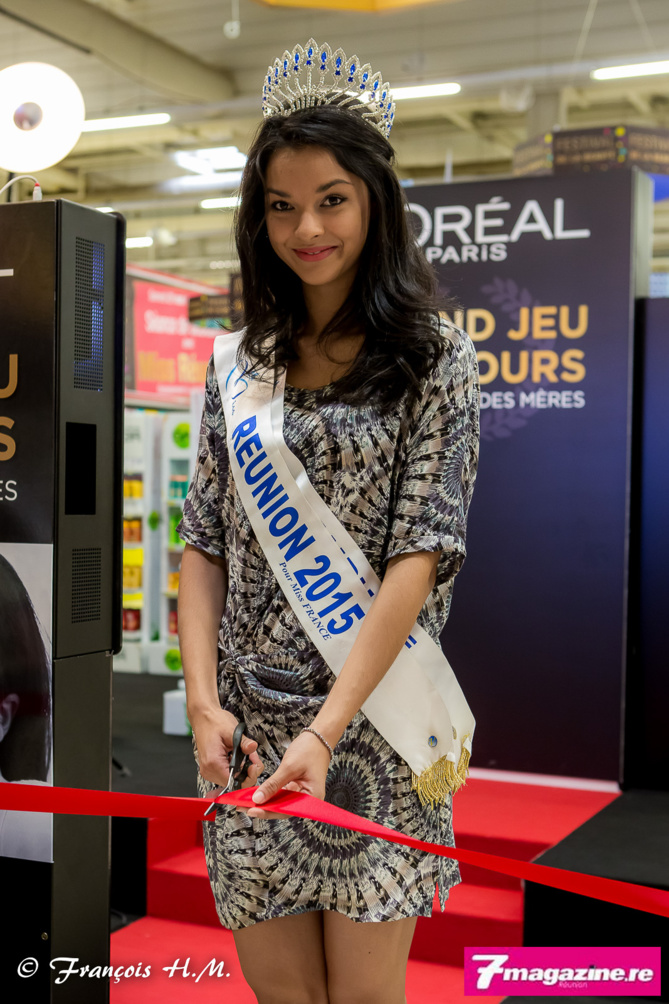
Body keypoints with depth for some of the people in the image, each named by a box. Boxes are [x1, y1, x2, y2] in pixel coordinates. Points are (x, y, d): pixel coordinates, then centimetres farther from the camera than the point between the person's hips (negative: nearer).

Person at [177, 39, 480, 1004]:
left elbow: (423, 554, -11)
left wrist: (328, 728, -17)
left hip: (374, 710, -3)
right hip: (247, 716, 4)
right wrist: (204, 701, -5)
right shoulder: (239, 361, 8)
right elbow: (205, 539, 7)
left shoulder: (435, 357, -4)